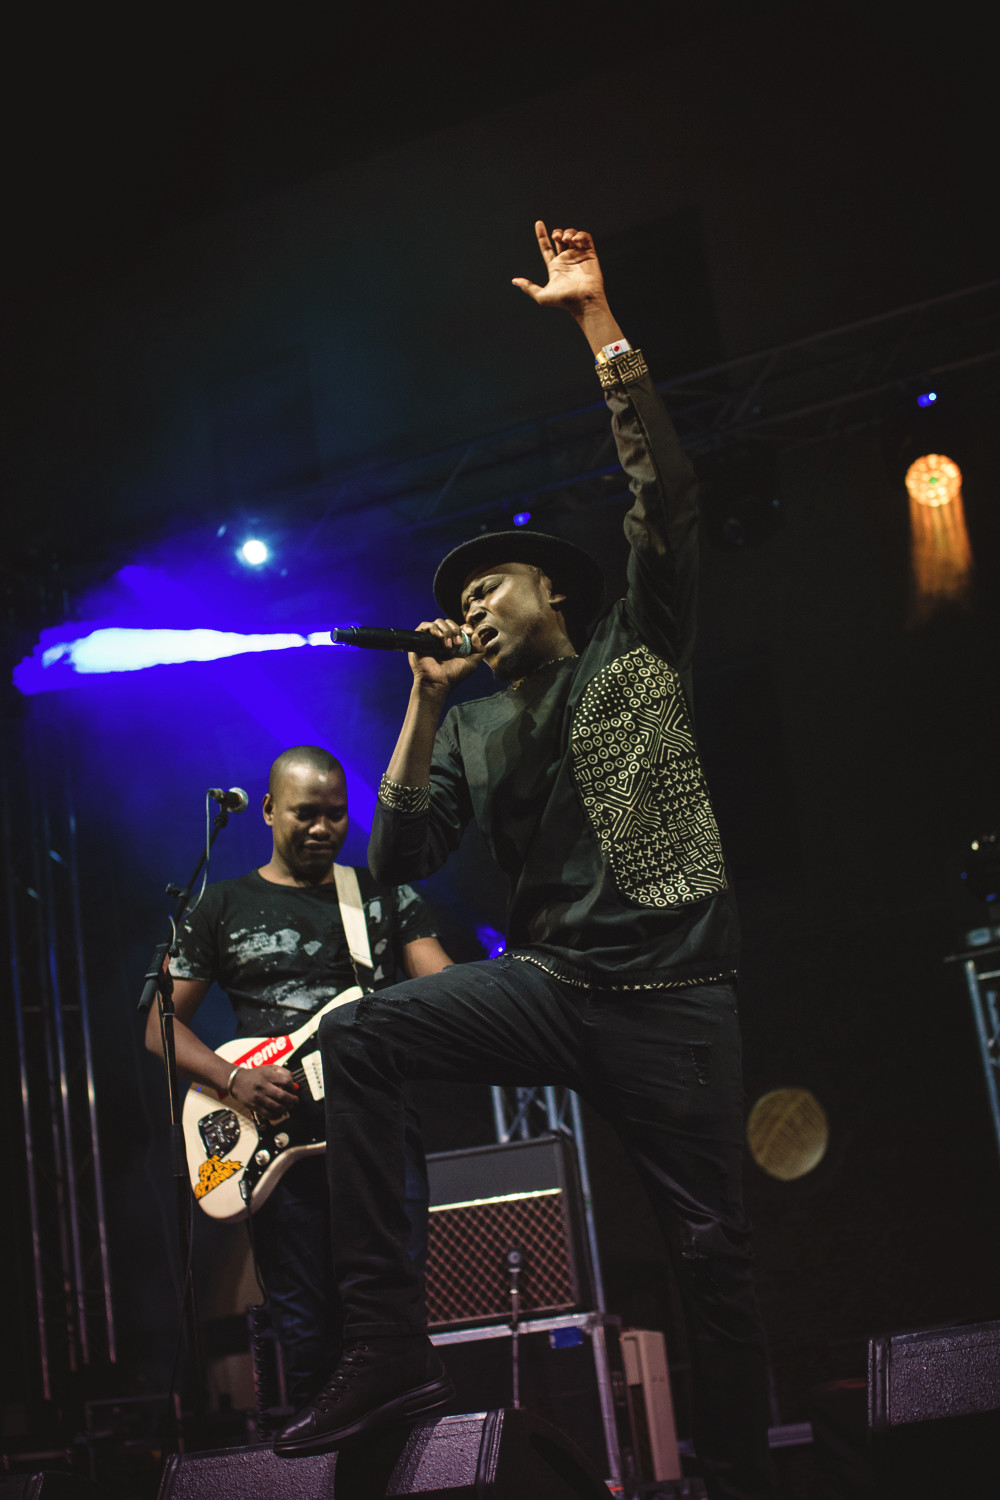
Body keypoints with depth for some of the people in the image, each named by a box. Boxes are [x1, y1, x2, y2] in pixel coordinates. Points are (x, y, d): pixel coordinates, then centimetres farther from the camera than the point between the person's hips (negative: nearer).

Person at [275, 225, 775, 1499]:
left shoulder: (637, 649, 9)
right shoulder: (473, 730, 17)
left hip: (672, 998, -3)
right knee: (359, 1037, -20)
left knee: (710, 1250, -2)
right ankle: (389, 1345, -20)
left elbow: (663, 487, -4)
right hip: (546, 984, 3)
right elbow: (395, 862, 5)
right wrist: (423, 705, -1)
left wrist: (595, 318, -8)